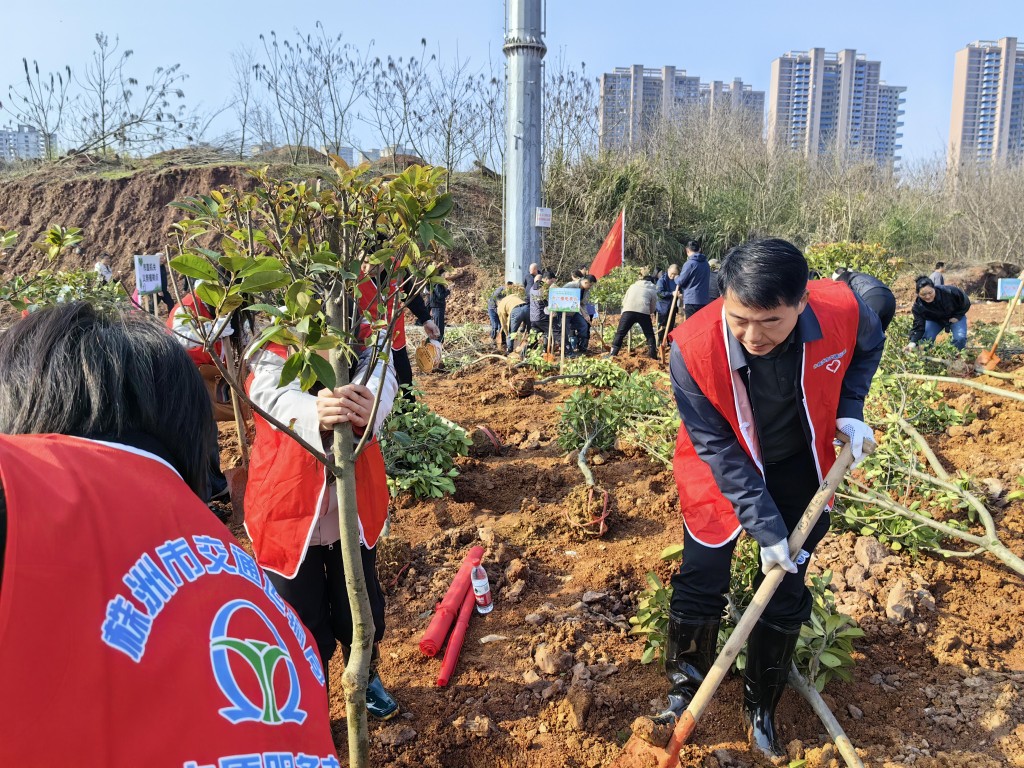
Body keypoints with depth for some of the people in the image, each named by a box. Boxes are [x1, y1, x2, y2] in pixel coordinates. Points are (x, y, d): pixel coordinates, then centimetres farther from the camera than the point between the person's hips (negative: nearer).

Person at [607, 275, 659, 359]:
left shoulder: (633, 286, 29)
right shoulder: (653, 290, 23)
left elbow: (624, 302, 27)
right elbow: (652, 309, 21)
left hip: (628, 310, 1)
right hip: (644, 312, -1)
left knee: (620, 333, 5)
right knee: (649, 334, 14)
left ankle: (613, 353, 0)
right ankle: (653, 354, 13)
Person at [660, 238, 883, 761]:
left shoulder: (843, 310, -28)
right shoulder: (692, 348, -34)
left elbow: (868, 345, 1)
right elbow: (717, 450, -24)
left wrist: (849, 409, -11)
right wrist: (765, 527, -23)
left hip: (797, 469, 3)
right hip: (721, 473, -2)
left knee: (786, 595, 10)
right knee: (701, 582, 3)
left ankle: (761, 711, 32)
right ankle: (684, 689, 31)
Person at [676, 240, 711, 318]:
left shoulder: (690, 263, -11)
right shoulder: (706, 263, 11)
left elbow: (680, 281, -8)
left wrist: (676, 278, 17)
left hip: (691, 300, -7)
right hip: (704, 300, 7)